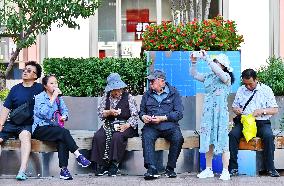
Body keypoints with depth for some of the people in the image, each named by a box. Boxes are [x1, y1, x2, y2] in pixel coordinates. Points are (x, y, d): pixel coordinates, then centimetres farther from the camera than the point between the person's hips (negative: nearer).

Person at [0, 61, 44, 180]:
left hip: (28, 125, -4)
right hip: (12, 123, 4)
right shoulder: (15, 89, 13)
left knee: (25, 136, -36)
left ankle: (22, 171, -47)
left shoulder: (39, 89, 7)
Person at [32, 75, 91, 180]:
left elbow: (65, 110, 13)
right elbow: (45, 114, -19)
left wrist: (64, 116, -11)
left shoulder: (58, 97, 14)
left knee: (62, 140, -29)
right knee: (64, 132, -30)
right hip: (40, 129, -5)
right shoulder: (39, 97, -5)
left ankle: (64, 169, -36)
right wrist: (53, 98, -18)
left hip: (53, 127, 5)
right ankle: (78, 156, -27)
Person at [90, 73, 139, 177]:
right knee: (98, 136, -25)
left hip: (125, 126, -3)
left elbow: (135, 115, -2)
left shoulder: (128, 97, 3)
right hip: (109, 125, 3)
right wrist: (109, 112, -12)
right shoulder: (106, 97, 12)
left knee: (117, 137, -35)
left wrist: (126, 125, -18)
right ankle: (101, 164, -20)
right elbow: (100, 113, 9)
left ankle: (114, 164, -26)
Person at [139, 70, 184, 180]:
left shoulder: (173, 93, 9)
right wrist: (143, 116, -1)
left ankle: (170, 168, -17)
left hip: (169, 125, -1)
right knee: (147, 137, -33)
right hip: (151, 126, 2)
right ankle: (151, 169, -40)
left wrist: (162, 118, -13)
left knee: (178, 139, -32)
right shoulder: (147, 94, 19)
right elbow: (141, 111, 25)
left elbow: (179, 113, -1)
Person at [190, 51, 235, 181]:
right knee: (208, 141, 9)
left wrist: (207, 58, -26)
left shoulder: (226, 77, -5)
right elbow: (194, 74, 16)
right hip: (207, 112, 6)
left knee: (222, 141, -6)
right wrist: (193, 62, -1)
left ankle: (225, 171, -1)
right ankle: (208, 170, 17)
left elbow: (218, 72, -25)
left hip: (220, 113, -6)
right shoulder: (208, 77, 12)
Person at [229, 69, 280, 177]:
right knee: (232, 134, -27)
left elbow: (275, 110, 2)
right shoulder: (241, 90, 15)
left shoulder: (266, 90, 5)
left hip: (262, 122, -2)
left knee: (268, 136, -34)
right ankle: (233, 167, -23)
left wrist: (262, 111, -16)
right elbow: (234, 106, 23)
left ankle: (270, 167, -23)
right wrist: (236, 110, -2)